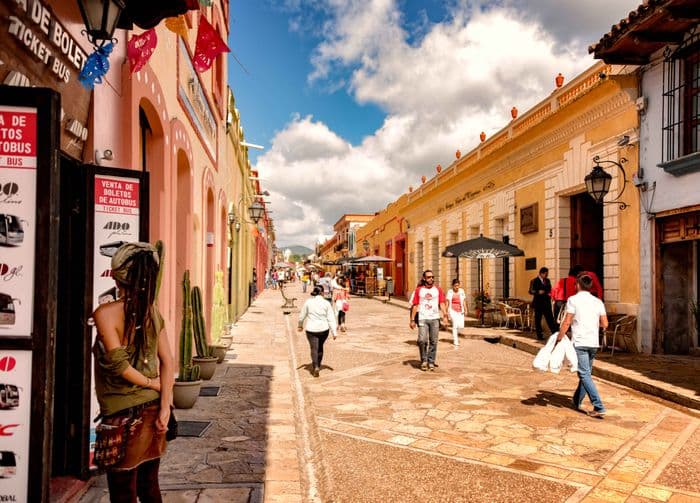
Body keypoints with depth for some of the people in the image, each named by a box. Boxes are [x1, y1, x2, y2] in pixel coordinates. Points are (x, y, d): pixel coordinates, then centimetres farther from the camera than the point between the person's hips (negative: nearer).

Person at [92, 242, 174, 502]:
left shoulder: (105, 313, -14)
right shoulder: (152, 310, 2)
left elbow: (119, 364, -18)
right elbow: (167, 361, -1)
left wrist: (151, 383, -3)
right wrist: (165, 407, -2)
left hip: (125, 413, -5)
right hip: (152, 408, 6)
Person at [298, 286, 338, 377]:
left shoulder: (308, 302, -5)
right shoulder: (326, 303, -5)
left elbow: (302, 316, 5)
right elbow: (331, 319, -6)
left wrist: (300, 325, 23)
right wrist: (334, 332, -1)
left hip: (311, 329, -1)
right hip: (324, 329, 1)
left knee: (314, 348, 2)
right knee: (320, 347, 21)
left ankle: (316, 366, -16)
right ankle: (318, 364, 33)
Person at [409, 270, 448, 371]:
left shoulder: (438, 290, 9)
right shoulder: (419, 290, 7)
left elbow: (442, 303, 1)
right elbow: (415, 305, 8)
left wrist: (445, 314, -15)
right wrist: (412, 320, 4)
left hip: (435, 318, 1)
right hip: (422, 318, -1)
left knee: (433, 341, 4)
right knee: (422, 340, -12)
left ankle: (431, 362, 16)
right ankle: (424, 360, 8)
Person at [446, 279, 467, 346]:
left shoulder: (461, 291, 8)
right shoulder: (450, 292, -1)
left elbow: (463, 301, 12)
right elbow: (447, 302, 1)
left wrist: (465, 310, 4)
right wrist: (446, 311, -3)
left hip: (460, 310, 3)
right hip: (453, 310, -3)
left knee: (461, 326, -7)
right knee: (455, 324, -12)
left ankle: (455, 334, 26)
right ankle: (455, 341, 2)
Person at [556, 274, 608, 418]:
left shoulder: (573, 299, -5)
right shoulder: (598, 302, 9)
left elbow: (567, 322, -9)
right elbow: (605, 325, 6)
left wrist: (559, 338, 0)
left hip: (579, 342, -6)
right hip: (593, 343, 6)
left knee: (585, 375, -5)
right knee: (586, 373, 17)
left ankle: (599, 408, -10)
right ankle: (577, 401, 29)